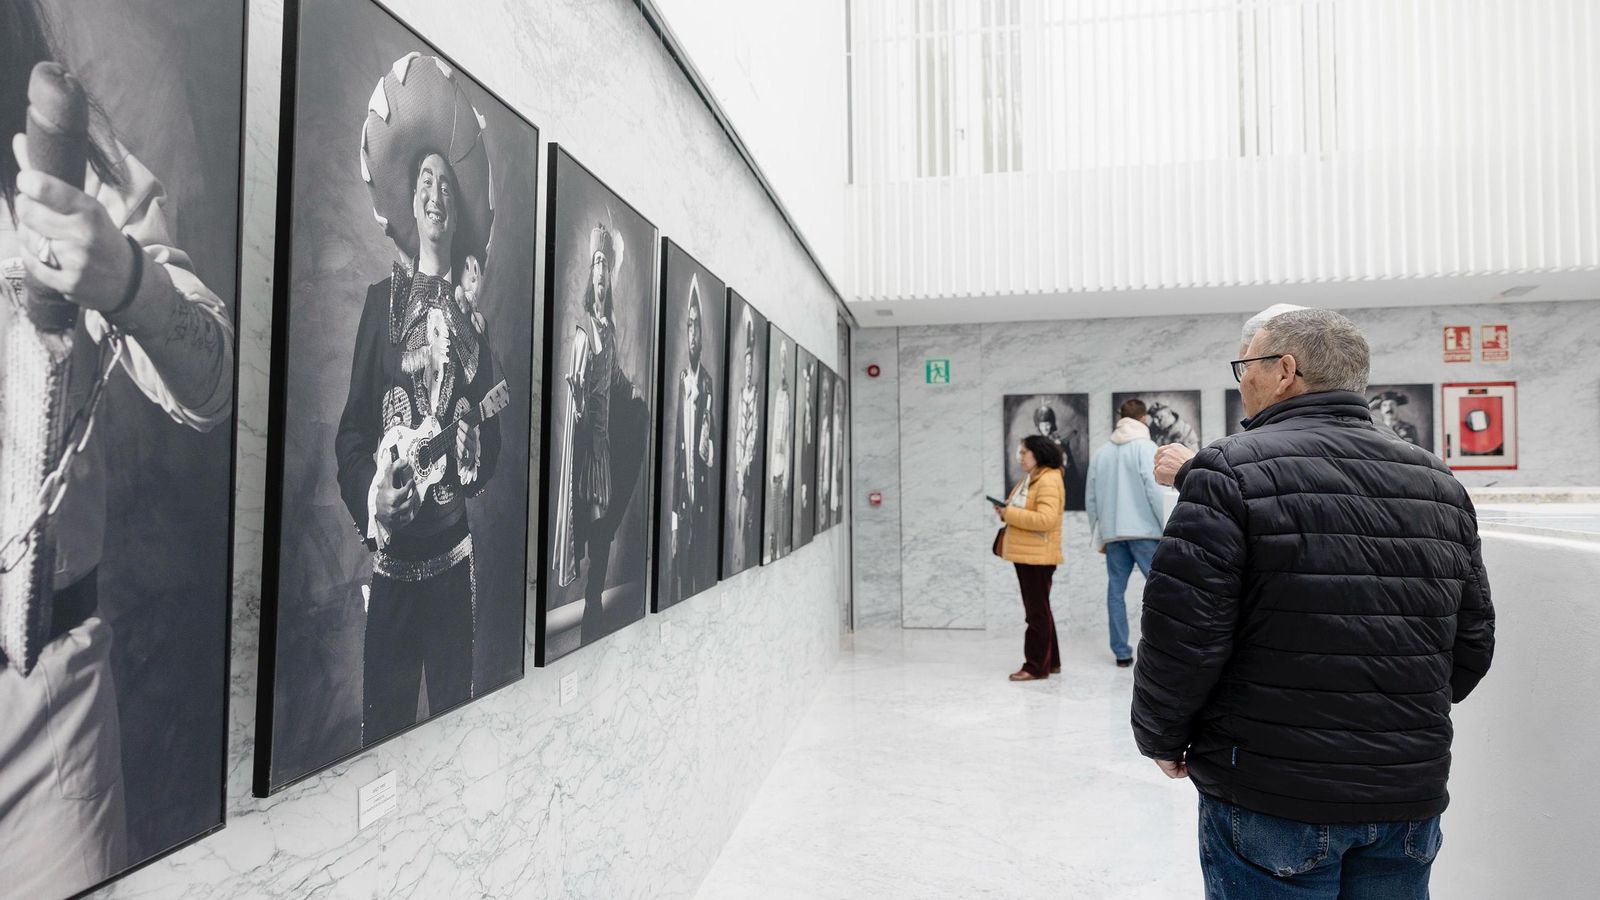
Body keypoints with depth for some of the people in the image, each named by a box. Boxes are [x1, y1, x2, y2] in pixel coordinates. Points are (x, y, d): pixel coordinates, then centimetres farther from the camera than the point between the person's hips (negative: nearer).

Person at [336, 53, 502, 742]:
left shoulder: (471, 311, 7)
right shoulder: (382, 300, 5)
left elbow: (492, 428, 6)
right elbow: (351, 426, 0)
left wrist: (471, 466, -14)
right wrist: (369, 495, -16)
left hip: (454, 544, 1)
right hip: (390, 545, -1)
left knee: (455, 700, 11)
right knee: (382, 715, 7)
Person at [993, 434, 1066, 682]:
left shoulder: (1049, 480, -14)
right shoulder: (1028, 479, 17)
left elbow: (1046, 519, -25)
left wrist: (1009, 513, -20)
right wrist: (1006, 511, 4)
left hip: (1038, 556, -10)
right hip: (1025, 554, 10)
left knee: (1037, 611, -2)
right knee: (1037, 609, 16)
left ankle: (1036, 666, 5)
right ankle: (1050, 661, 26)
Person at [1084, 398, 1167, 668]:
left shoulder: (1100, 452, 12)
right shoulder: (1145, 447, -2)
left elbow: (1091, 498, 11)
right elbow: (1154, 489, -12)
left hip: (1112, 533, 5)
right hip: (1144, 531, -4)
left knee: (1115, 591, 6)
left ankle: (1121, 652, 9)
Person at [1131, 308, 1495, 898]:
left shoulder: (1233, 471, -15)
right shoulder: (1439, 484, 6)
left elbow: (1182, 634, -19)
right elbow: (1472, 644, 10)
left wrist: (1161, 737, -3)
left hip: (1272, 802, -6)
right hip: (1411, 799, 6)